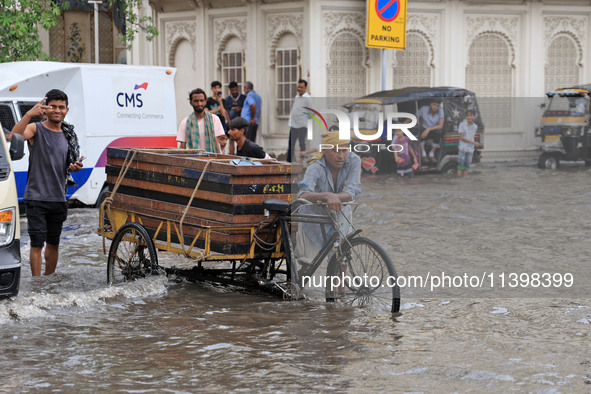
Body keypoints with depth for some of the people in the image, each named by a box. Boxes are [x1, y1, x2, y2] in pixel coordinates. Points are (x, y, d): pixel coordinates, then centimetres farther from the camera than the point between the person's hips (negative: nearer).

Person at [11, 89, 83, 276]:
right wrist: (29, 114, -41)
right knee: (37, 243, -7)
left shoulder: (68, 135, 12)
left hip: (58, 198, 5)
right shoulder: (36, 129, -5)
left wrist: (76, 167, -4)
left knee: (53, 243, 13)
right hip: (36, 198, -5)